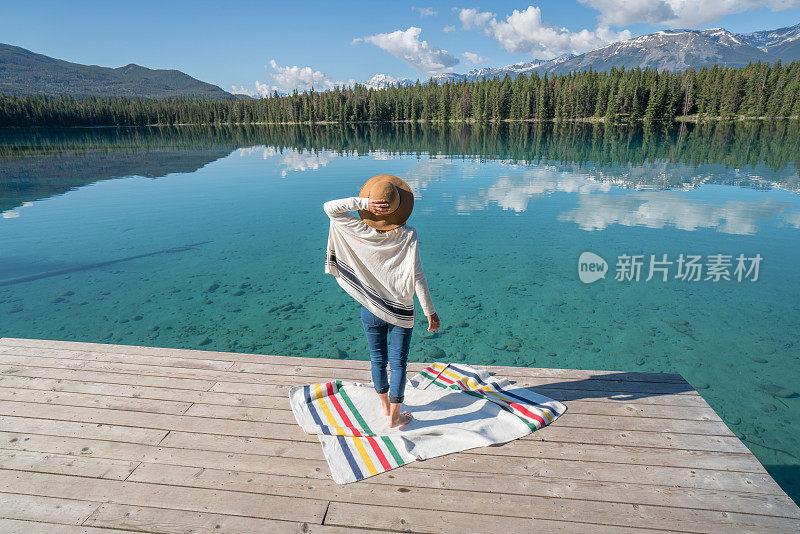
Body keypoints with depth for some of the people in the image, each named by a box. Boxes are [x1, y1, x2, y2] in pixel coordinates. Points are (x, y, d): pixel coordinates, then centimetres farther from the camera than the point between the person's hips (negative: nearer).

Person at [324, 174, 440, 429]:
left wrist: (363, 203, -20)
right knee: (398, 362, 11)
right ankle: (395, 416, 21)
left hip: (371, 308, 2)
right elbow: (417, 276, -18)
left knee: (378, 358, 19)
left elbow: (330, 208, -8)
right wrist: (430, 312, -10)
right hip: (402, 311, -2)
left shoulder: (362, 232, -12)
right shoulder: (408, 235, -16)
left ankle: (385, 405, 39)